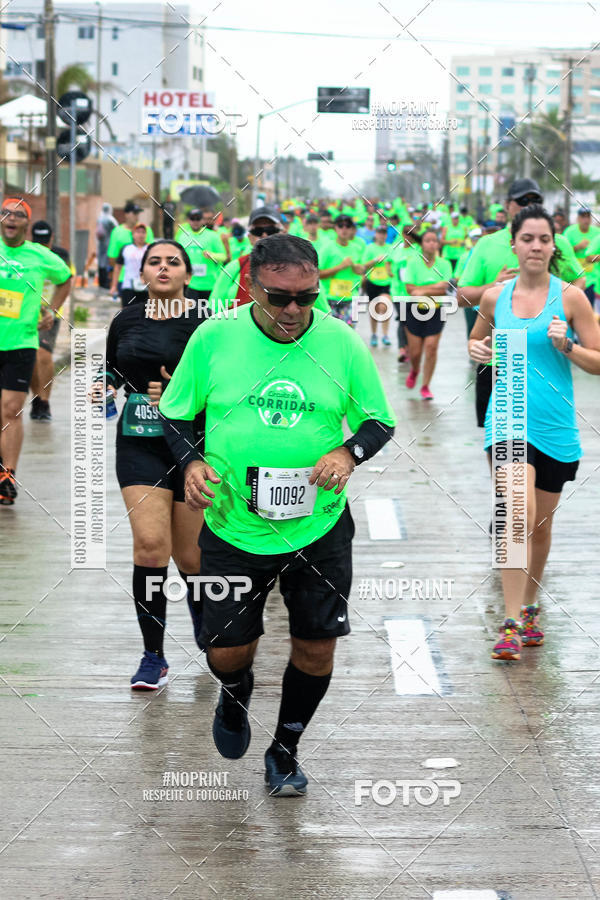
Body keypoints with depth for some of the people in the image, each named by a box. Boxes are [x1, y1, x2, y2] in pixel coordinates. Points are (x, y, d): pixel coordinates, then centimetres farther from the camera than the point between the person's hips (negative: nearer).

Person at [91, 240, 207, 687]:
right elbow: (114, 370, 22)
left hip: (194, 443, -2)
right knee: (150, 543, -15)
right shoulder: (127, 321, 7)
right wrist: (103, 386, 0)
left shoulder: (204, 322, -6)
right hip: (139, 444, 2)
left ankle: (202, 609, 42)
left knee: (190, 556, 6)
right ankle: (154, 658, -7)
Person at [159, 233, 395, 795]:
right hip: (234, 526, 0)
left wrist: (349, 453, -15)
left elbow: (380, 421, 5)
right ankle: (236, 691, 43)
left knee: (317, 646, 6)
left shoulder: (342, 342, -5)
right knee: (226, 654, 4)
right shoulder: (213, 337, -6)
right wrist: (191, 462, -12)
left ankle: (285, 751, 31)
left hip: (319, 527, 1)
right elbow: (175, 413, 6)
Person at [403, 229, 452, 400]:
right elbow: (410, 288, -13)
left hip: (436, 311, 1)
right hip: (414, 309, -1)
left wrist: (424, 291, -21)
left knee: (431, 347, -8)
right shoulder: (413, 262, -6)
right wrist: (435, 286, -18)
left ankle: (425, 386, 5)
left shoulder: (444, 264, -2)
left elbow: (446, 290, -10)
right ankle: (414, 370, 38)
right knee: (415, 350, 2)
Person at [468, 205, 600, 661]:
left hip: (555, 426, 1)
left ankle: (528, 607, 36)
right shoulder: (495, 297, 3)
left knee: (541, 525, 13)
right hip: (508, 419, -1)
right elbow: (478, 340, 21)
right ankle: (512, 624, -15)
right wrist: (478, 350, -1)